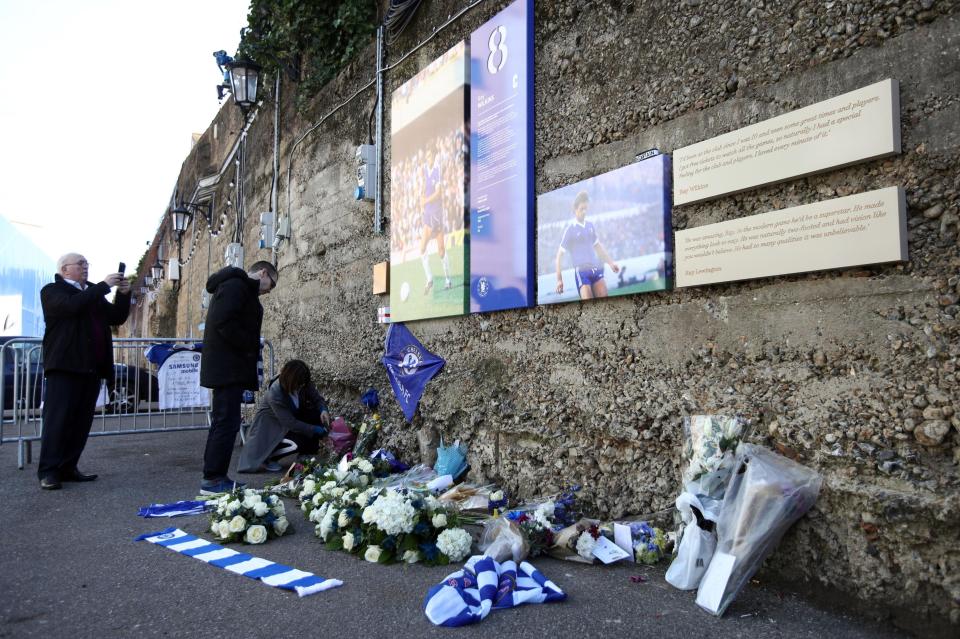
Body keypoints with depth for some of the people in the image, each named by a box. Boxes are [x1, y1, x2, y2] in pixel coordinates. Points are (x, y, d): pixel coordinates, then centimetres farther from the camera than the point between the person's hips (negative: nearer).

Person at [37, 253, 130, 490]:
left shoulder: (94, 293, 22)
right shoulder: (52, 291, 2)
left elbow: (117, 318, 17)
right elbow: (72, 305, -19)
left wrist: (123, 294, 2)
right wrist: (104, 286, -15)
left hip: (91, 366, 6)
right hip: (65, 365, -6)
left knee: (82, 419, 5)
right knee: (58, 418, -7)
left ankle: (67, 467, 10)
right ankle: (48, 471, -4)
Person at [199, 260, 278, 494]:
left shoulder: (239, 287, 23)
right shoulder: (236, 285, -10)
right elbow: (223, 322, -24)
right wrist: (249, 348, -14)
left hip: (224, 369, 11)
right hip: (229, 368, -11)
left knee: (222, 423, 14)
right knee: (227, 424, -8)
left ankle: (214, 477, 20)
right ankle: (213, 479, -3)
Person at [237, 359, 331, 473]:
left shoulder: (303, 384, -19)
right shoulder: (275, 394, -34)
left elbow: (317, 398, -10)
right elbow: (291, 424, -31)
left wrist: (323, 410, -32)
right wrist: (315, 430, -32)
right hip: (272, 424, -6)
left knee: (319, 415, -18)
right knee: (300, 443, -29)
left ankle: (310, 448, 1)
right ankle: (266, 458, -7)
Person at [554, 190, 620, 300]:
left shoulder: (590, 225, 13)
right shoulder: (570, 229, -2)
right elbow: (559, 255, -1)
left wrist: (611, 263, 26)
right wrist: (559, 280, -7)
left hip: (596, 269, 6)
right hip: (581, 271, -6)